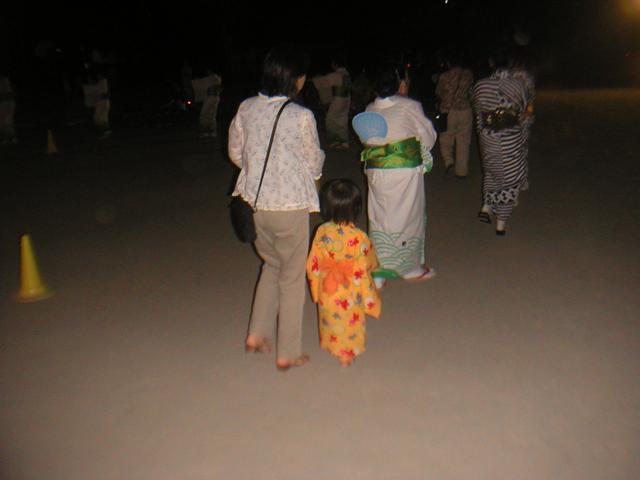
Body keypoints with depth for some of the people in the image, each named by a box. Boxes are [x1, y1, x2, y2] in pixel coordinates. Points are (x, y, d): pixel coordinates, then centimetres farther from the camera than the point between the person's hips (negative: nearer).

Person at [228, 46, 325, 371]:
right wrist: (310, 174, 18)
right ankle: (287, 353, 22)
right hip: (290, 206, -5)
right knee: (292, 277, 11)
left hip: (254, 202, 5)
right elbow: (315, 163, -5)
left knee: (272, 265, 27)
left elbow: (235, 153, 9)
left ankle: (257, 334, 27)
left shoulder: (245, 109, -2)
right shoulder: (301, 116, -16)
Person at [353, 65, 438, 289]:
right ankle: (411, 268, 23)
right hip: (406, 169, -4)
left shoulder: (370, 110, 5)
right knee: (409, 216, 10)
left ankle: (378, 272, 13)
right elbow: (428, 137, 1)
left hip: (376, 171, 4)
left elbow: (364, 138, 10)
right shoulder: (410, 106, -7)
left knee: (379, 218, 11)